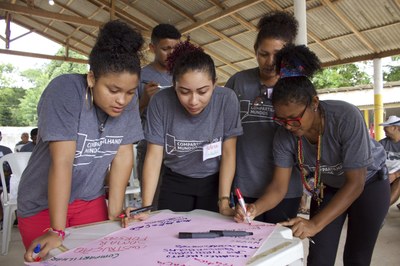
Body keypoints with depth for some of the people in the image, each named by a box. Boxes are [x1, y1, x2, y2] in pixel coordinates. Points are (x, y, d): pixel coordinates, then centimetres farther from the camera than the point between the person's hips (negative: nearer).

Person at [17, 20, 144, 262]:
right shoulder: (65, 90, -25)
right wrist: (56, 231, -26)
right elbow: (62, 160, -29)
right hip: (43, 203, -3)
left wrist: (115, 210, -8)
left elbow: (123, 156, -9)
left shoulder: (128, 100, -11)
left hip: (91, 200, 4)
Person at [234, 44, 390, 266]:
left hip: (368, 183, -2)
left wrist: (315, 224, -38)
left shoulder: (346, 117, -35)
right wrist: (255, 208, -42)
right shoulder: (284, 135, -25)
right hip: (327, 187, 2)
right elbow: (278, 187, -21)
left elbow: (355, 183, -30)